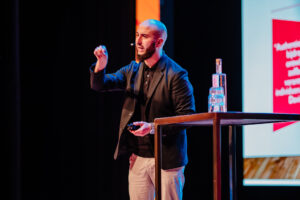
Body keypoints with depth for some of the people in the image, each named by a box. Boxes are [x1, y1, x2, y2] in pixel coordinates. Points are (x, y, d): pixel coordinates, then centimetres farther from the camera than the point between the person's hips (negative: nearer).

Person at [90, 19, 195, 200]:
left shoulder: (176, 75, -10)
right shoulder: (133, 70, 10)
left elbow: (187, 116, -13)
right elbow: (100, 85, 5)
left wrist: (153, 127, -23)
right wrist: (101, 64, -16)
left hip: (166, 159, -6)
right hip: (138, 158, 6)